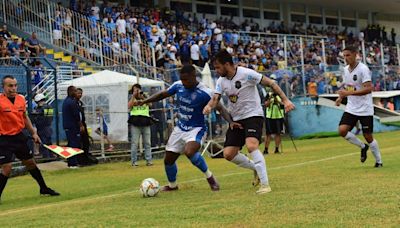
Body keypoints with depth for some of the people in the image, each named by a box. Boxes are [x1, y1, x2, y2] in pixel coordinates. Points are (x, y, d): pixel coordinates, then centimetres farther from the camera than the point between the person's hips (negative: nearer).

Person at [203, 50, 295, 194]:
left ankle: (265, 184, -22)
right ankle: (257, 168, 24)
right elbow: (215, 98, -5)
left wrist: (285, 100, -19)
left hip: (253, 115, -7)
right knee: (228, 154, -1)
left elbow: (270, 83, -12)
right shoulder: (221, 81, 2)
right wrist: (209, 106, -29)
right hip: (236, 119, 7)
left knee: (251, 146, -30)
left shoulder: (246, 74, -16)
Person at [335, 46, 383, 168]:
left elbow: (369, 88, -25)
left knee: (368, 136, -2)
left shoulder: (363, 69, -15)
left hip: (365, 109, -6)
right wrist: (340, 97, 4)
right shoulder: (346, 69, 7)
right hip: (351, 108, 6)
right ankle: (363, 147, 11)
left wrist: (348, 93, -30)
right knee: (342, 130, -13)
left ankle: (379, 161, 18)